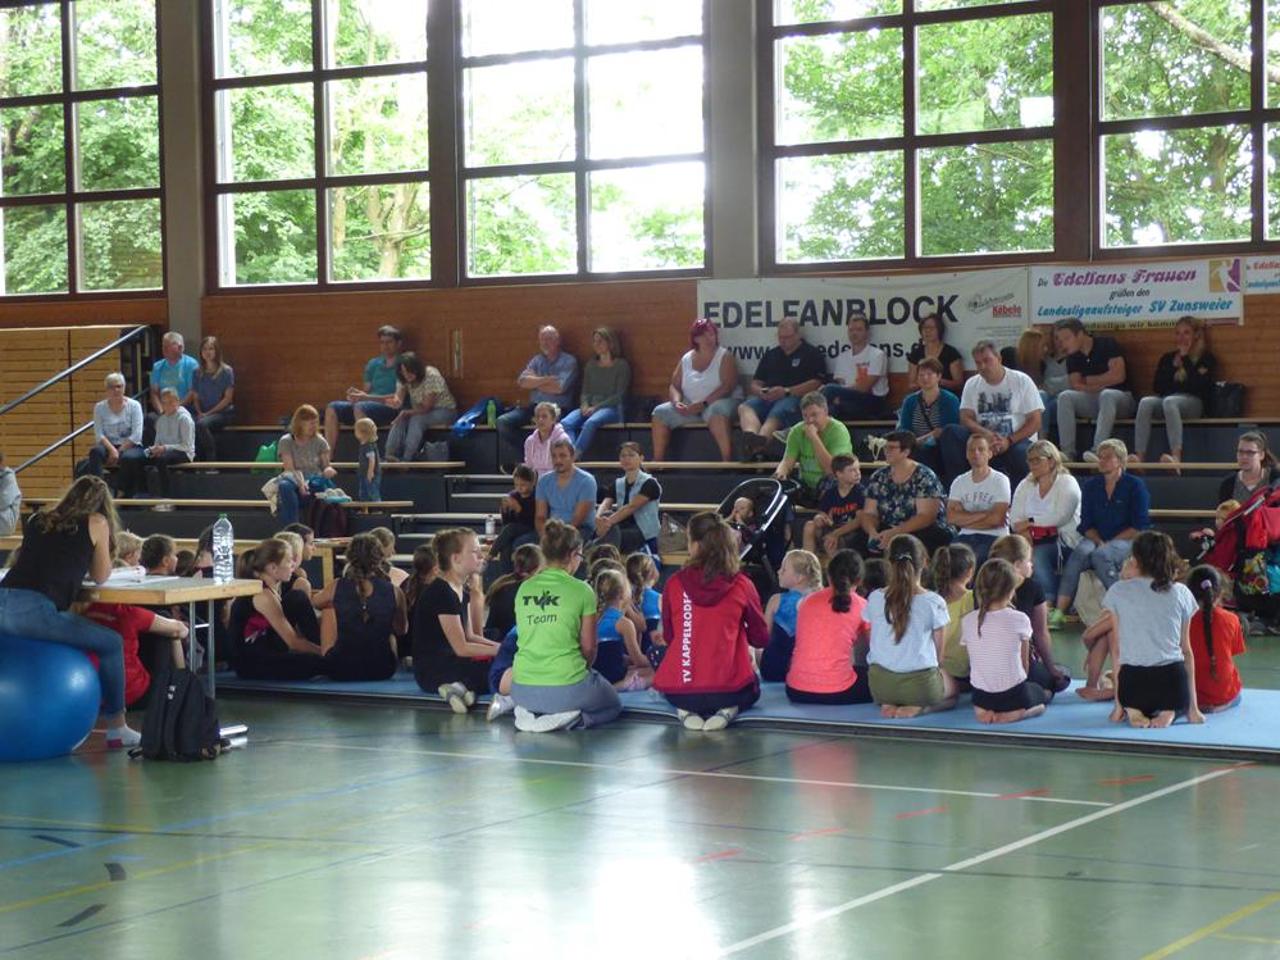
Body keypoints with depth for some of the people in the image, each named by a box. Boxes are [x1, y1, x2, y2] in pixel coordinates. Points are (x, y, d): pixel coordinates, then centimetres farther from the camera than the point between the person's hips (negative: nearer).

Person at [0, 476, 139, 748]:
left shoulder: (38, 520, 26)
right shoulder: (96, 523, 13)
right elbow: (100, 576, 21)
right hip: (34, 610, -6)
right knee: (112, 643, 12)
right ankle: (116, 729, 15)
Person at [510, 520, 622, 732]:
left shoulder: (524, 589, 6)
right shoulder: (581, 591, -7)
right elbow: (589, 647, -1)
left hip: (523, 690, 5)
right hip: (566, 689, -5)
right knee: (613, 706, 25)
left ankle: (529, 713, 4)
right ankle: (570, 719, -7)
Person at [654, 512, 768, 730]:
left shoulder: (674, 584, -2)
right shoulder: (742, 585, -4)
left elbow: (668, 637, 10)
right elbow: (761, 638, 6)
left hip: (678, 692, 1)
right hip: (728, 690, -1)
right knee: (752, 689, 35)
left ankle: (686, 711, 4)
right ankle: (727, 710, -1)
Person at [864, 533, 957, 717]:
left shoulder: (875, 599, -2)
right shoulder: (934, 602, -10)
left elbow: (875, 643, 10)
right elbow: (938, 652, -1)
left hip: (880, 684, 3)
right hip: (920, 684, -3)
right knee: (951, 687, 31)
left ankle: (889, 704, 4)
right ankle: (920, 707, -1)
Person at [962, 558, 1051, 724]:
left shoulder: (967, 621, -5)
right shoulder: (1019, 619, -12)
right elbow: (1024, 662, -1)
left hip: (981, 699, 5)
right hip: (1013, 699, -4)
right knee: (1040, 692, 29)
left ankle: (988, 712, 16)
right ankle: (1011, 713, 12)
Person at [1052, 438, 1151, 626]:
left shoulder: (1134, 486, 0)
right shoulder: (1091, 486, 13)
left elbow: (1139, 527, -6)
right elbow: (1086, 524, 11)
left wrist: (1108, 543, -13)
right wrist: (1099, 541, -10)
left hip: (1126, 541, -3)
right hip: (1096, 539, 3)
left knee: (1100, 555, -35)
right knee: (1080, 552, -30)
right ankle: (1059, 611, -39)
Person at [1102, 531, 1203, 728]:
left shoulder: (1118, 591, 3)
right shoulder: (1181, 593, 6)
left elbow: (1117, 650, 5)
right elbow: (1186, 650, 10)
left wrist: (1118, 704, 11)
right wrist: (1193, 707, 14)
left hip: (1132, 682, 0)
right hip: (1172, 681, 0)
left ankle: (1132, 709, 1)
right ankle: (1169, 710, 1)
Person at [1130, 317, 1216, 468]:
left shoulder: (1206, 359, 11)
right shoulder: (1167, 358, 23)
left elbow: (1200, 385, -7)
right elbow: (1157, 388, 11)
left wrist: (1185, 359, -1)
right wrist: (1174, 367, 3)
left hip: (1194, 403, -4)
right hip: (1165, 399, 4)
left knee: (1169, 402, -39)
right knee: (1145, 402, -31)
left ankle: (1176, 457, -56)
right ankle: (1139, 456, -44)